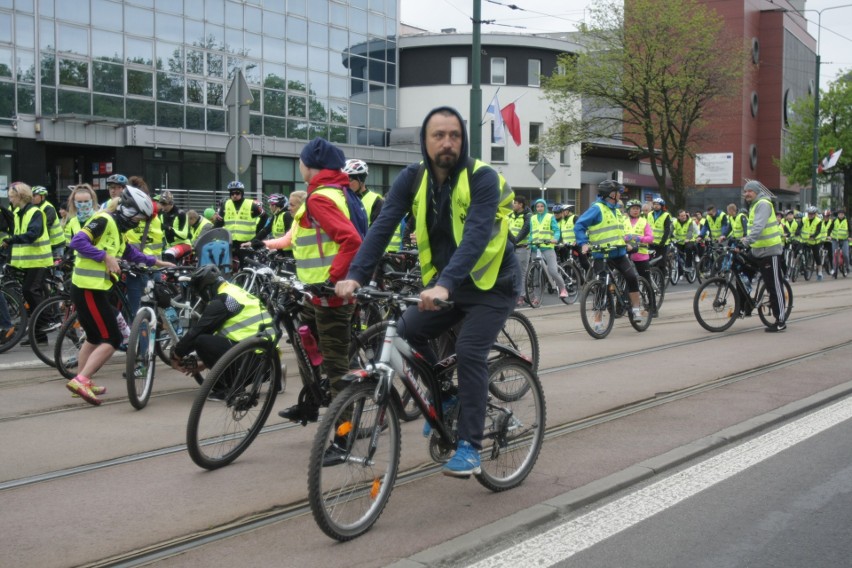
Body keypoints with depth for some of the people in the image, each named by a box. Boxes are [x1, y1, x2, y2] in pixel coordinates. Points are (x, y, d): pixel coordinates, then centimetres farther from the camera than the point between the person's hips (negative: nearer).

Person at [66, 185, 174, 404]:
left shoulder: (119, 230, 15)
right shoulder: (104, 221, -13)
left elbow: (131, 254, 26)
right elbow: (78, 242, -24)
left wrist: (157, 262, 25)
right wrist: (105, 257, -23)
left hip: (94, 288, 10)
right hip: (89, 288, -10)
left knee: (95, 337, 21)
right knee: (112, 339, -8)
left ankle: (81, 383, 29)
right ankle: (81, 380, -11)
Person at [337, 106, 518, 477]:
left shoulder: (482, 178, -20)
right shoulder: (413, 179, -6)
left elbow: (476, 235, -33)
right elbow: (383, 227, -15)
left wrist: (445, 285, -47)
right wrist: (355, 275, -29)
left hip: (491, 284, -5)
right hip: (443, 283, 5)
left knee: (469, 352, -19)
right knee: (406, 332, -11)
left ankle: (470, 447, -9)